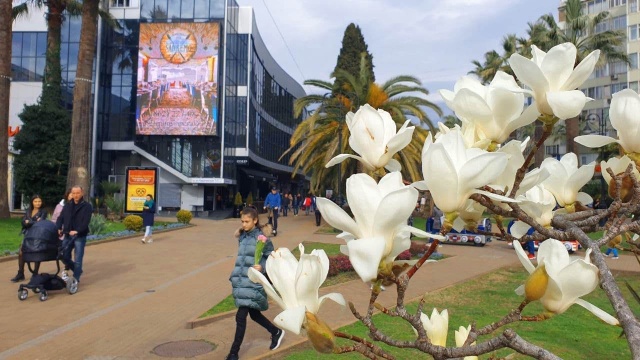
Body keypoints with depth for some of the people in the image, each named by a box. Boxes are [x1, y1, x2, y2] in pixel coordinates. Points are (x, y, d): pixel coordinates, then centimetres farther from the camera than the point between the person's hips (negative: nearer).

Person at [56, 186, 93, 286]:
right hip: (68, 235, 5)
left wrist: (77, 231, -29)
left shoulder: (87, 206, -4)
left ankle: (76, 279, 5)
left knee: (77, 259, -3)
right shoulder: (67, 205, 13)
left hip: (80, 236, -5)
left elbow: (86, 221, -15)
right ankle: (77, 270, 32)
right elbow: (60, 218, 6)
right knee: (64, 257, 10)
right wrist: (58, 228, -13)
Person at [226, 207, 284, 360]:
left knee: (241, 316, -6)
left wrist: (262, 267, -25)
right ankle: (276, 332, 40)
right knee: (254, 314, 18)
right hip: (240, 282, 7)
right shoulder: (242, 236, 9)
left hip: (253, 283, -7)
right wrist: (234, 276, 21)